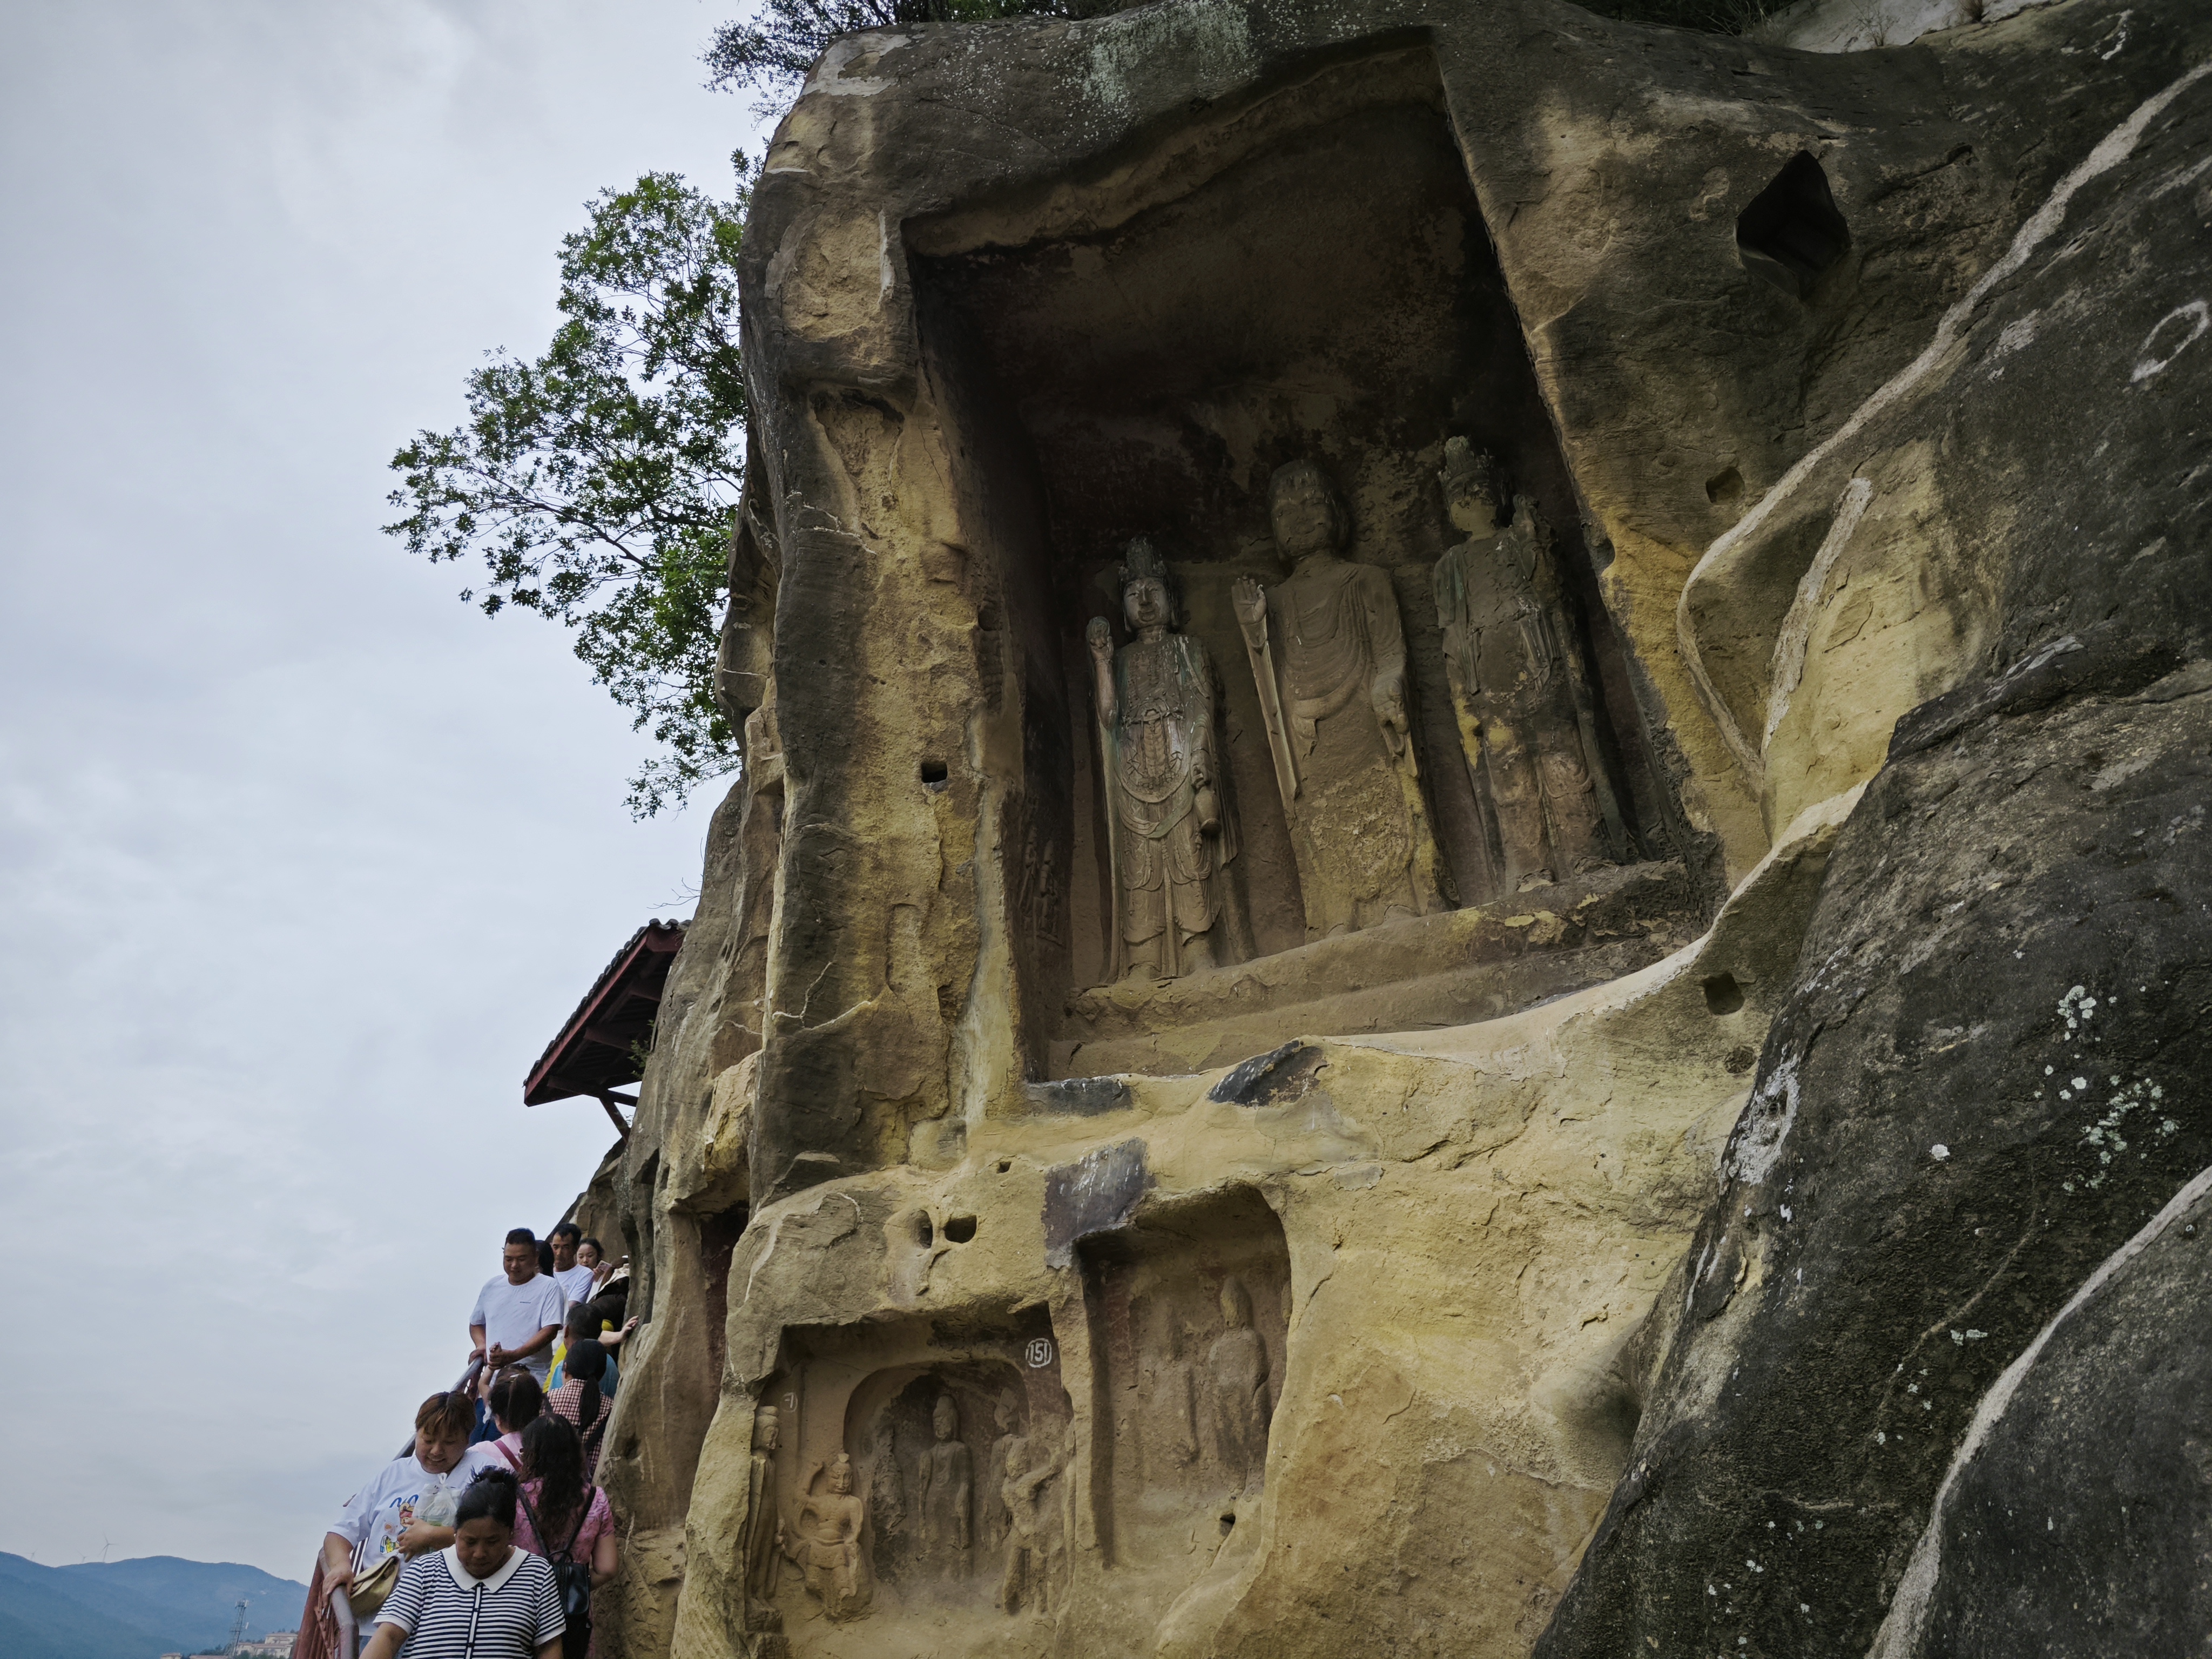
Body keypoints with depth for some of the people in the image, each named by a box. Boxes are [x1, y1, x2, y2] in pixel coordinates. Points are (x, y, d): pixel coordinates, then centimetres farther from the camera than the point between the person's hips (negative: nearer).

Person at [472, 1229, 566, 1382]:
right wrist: (482, 1346, 6)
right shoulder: (491, 1287, 15)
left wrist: (514, 1356, -22)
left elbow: (550, 1331, -11)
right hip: (493, 1373, 5)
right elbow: (476, 1324, 27)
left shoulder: (549, 1288, -2)